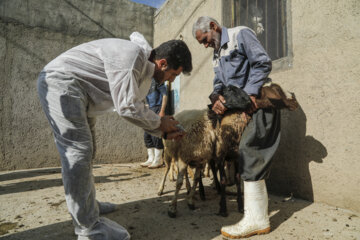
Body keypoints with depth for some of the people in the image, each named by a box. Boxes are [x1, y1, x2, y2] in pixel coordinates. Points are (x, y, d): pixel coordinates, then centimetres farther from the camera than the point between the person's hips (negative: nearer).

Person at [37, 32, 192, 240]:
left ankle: (88, 204, 30)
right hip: (61, 82, -10)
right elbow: (127, 108, -24)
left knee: (85, 150, 14)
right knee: (78, 152, -13)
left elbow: (137, 108, 14)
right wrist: (159, 123, -9)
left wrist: (162, 132, 8)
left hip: (77, 93, 11)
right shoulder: (132, 54, -23)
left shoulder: (144, 69, 7)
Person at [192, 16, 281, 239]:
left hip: (258, 103, -8)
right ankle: (260, 216, 16)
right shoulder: (217, 56, 24)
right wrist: (216, 96, -6)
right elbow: (219, 82, 17)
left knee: (250, 155, -15)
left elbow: (263, 62, -12)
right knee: (253, 158, 7)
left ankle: (255, 220, -8)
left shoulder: (241, 34, -1)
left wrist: (250, 93, -19)